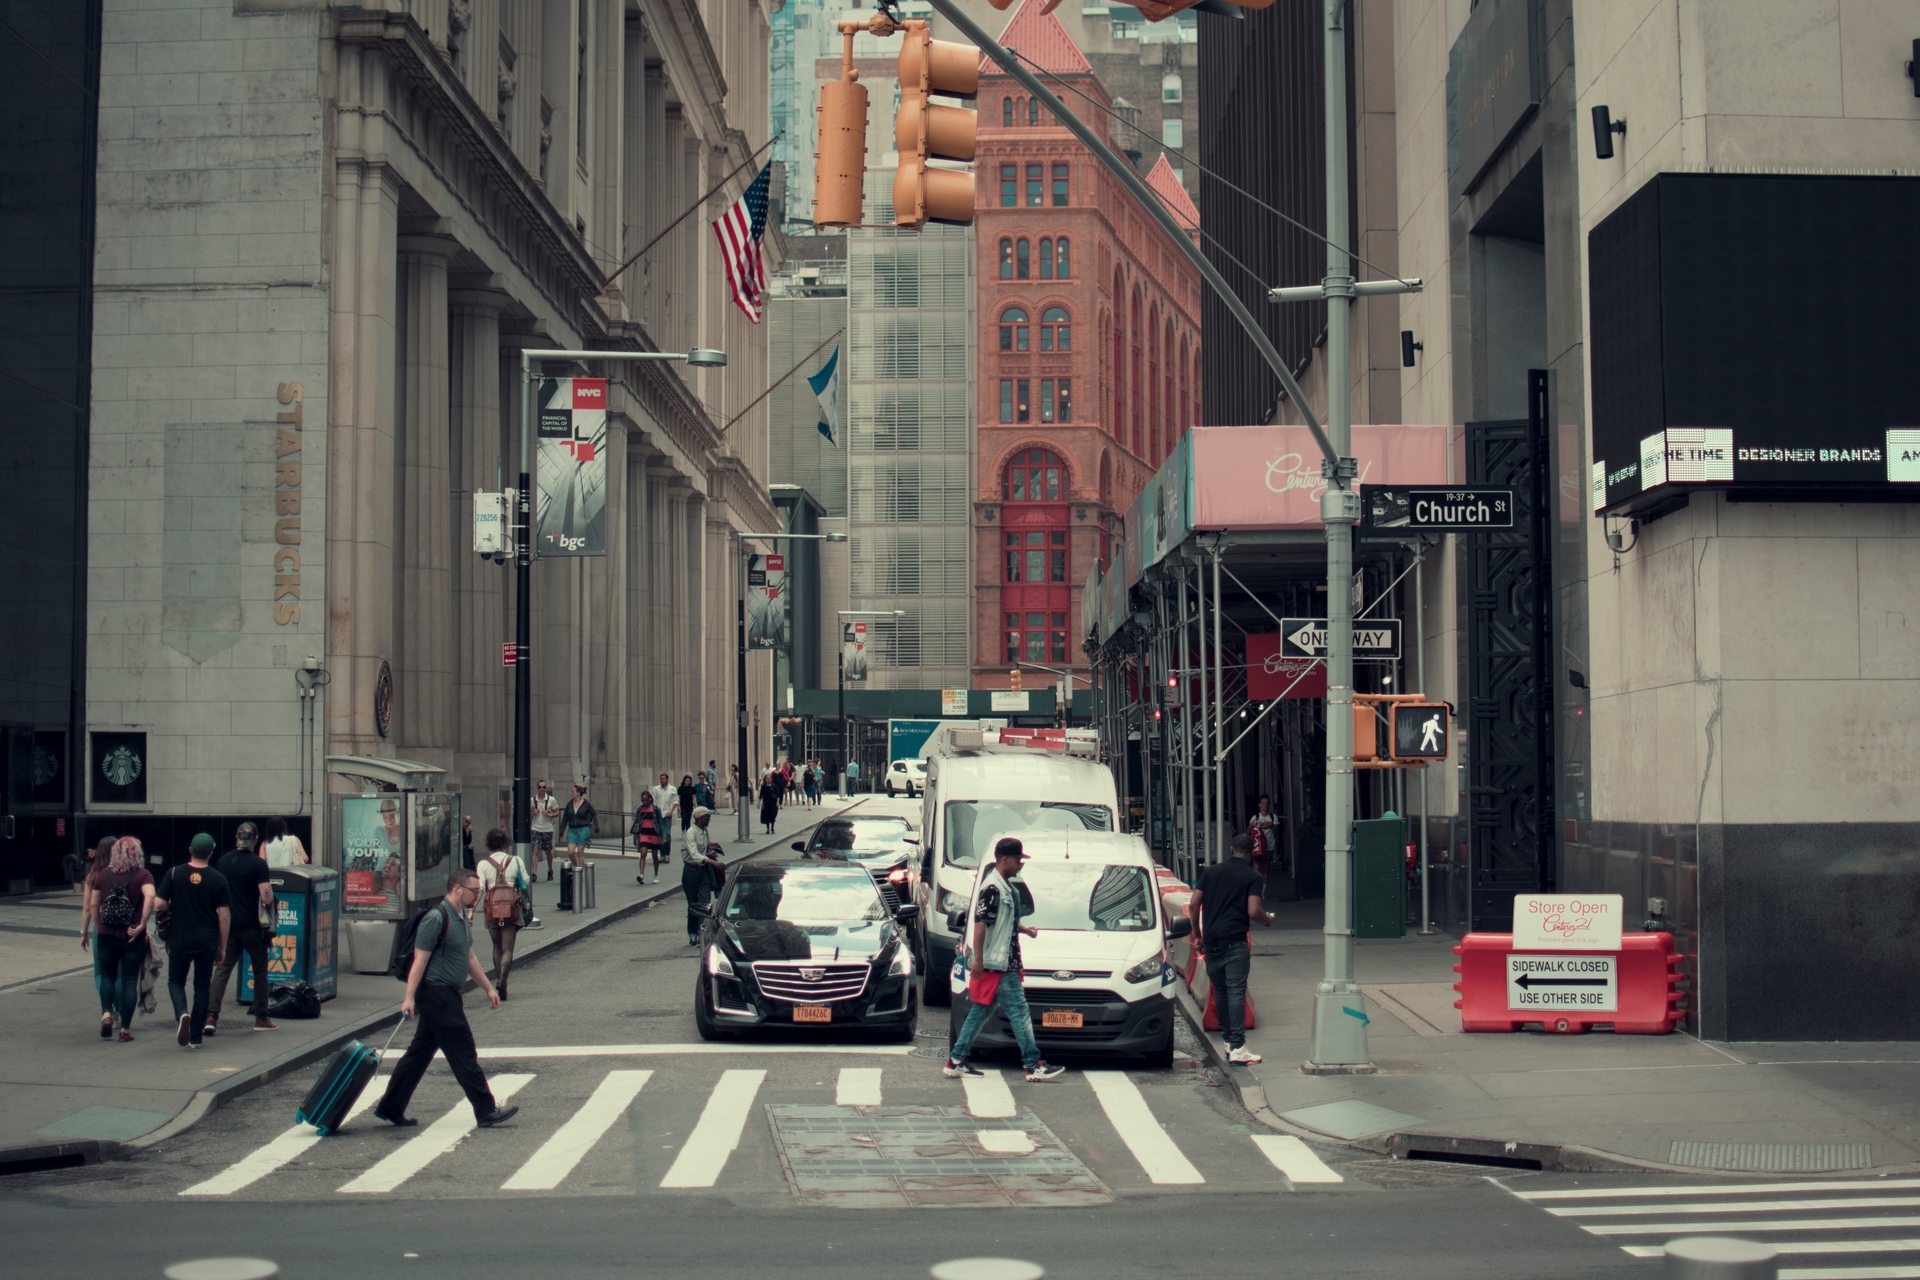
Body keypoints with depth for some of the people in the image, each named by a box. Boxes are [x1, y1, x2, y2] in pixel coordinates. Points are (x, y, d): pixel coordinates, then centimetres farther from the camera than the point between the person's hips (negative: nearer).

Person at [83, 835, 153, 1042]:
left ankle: (106, 1013, -1)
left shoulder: (103, 875, 2)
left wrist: (98, 929, 15)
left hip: (107, 935, 2)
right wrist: (142, 925, -19)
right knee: (129, 981, 6)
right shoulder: (143, 875, -6)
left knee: (107, 975, 20)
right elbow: (150, 897, -25)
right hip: (132, 938, -2)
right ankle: (125, 1029, 7)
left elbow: (93, 905, 3)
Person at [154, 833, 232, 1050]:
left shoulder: (175, 874, -5)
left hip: (179, 940, -1)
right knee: (202, 987, 11)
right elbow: (224, 915, -2)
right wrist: (222, 947, 7)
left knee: (176, 980, 16)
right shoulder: (218, 879, -3)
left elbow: (159, 903, -8)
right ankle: (195, 1037, 11)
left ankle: (182, 1013, -14)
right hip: (207, 942, 1)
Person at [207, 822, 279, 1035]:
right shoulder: (258, 864, -12)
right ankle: (261, 1018, 14)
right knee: (260, 970, 10)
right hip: (251, 927, -4)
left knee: (222, 969, 3)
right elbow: (266, 898, -17)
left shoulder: (223, 861, 4)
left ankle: (211, 1016, -10)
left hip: (228, 925, 4)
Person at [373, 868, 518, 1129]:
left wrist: (488, 988, 25)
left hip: (446, 996, 10)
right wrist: (409, 997, -24)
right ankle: (486, 1112, 0)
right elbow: (420, 960, -20)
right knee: (464, 1055, -5)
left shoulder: (460, 918, 14)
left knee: (420, 1053, 13)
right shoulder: (436, 918, -17)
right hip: (437, 995, -10)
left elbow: (469, 957, 24)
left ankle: (390, 1108, 19)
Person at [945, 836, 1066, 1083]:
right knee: (1019, 1012, -6)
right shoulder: (992, 888, -16)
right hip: (996, 965, -10)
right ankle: (1033, 1064, -2)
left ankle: (956, 1061, 15)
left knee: (981, 1012, 12)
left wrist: (1024, 929, 11)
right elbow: (980, 924, -21)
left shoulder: (1005, 887, 15)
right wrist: (978, 960, -24)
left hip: (1005, 964, 10)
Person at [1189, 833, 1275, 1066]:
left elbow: (1194, 905, 8)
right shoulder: (1252, 877, -1)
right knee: (1236, 992, -8)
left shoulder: (1211, 872, 12)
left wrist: (1197, 934, 17)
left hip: (1210, 940, 5)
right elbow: (1253, 911, -12)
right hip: (1234, 941, -5)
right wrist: (1268, 919, 9)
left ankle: (1229, 1040, 22)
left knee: (1220, 991, 15)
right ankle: (1237, 1048, -14)